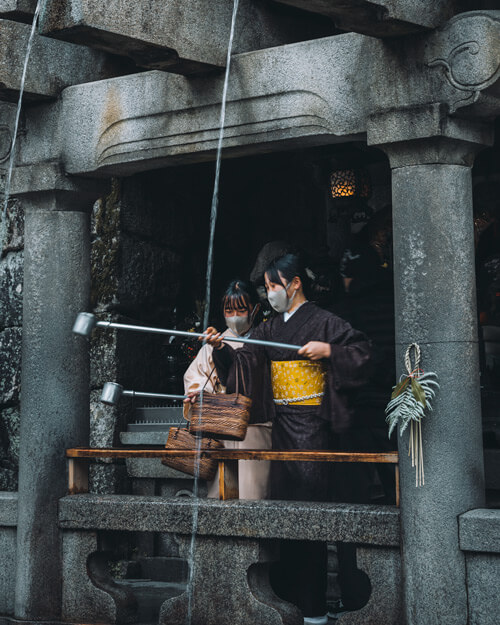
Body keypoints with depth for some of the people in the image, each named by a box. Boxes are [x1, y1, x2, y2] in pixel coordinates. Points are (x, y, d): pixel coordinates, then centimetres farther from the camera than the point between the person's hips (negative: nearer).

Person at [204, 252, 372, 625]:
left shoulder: (324, 322, -3)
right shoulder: (269, 329, 16)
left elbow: (362, 352, -7)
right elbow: (245, 363, 7)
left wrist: (328, 351, -18)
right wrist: (222, 350, -10)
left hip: (311, 425, -7)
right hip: (281, 424, 7)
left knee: (308, 501, -8)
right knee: (283, 501, 8)